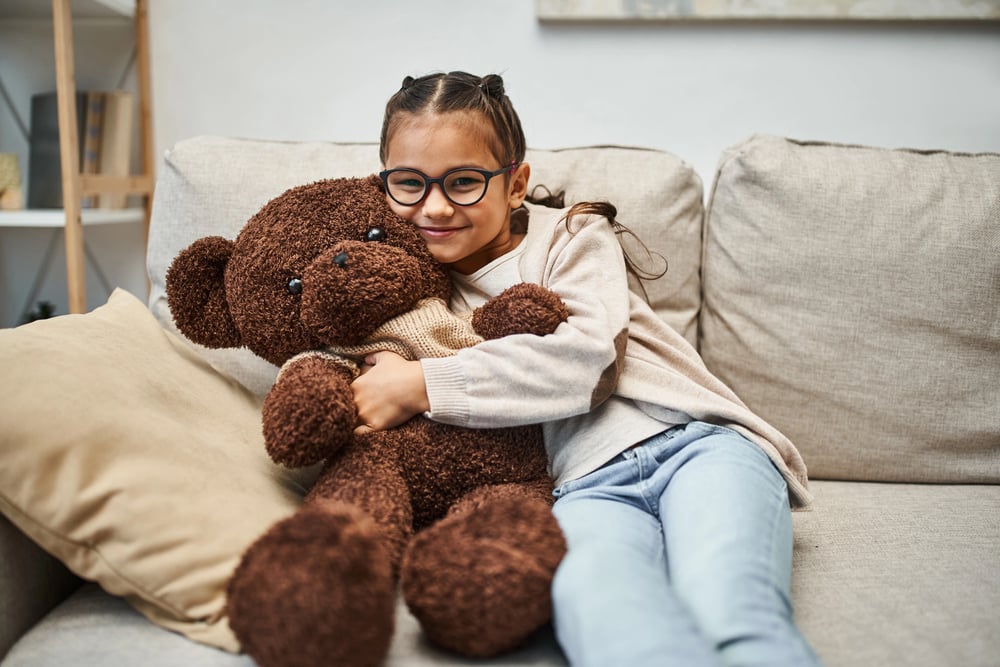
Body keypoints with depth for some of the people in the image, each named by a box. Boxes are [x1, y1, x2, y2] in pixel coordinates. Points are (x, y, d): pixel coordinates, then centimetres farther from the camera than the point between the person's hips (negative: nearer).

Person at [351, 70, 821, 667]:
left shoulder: (571, 236, 12)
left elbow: (583, 356, -7)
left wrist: (422, 386, -10)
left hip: (695, 443, 0)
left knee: (728, 606, -34)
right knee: (591, 595, -38)